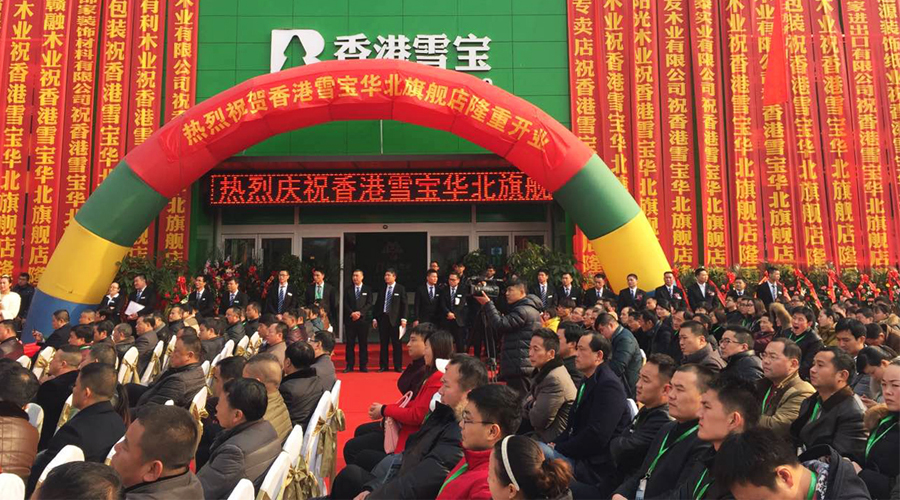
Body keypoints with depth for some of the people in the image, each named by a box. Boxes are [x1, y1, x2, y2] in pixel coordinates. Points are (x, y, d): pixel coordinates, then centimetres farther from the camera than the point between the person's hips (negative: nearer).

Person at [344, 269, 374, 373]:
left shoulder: (368, 289, 7)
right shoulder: (348, 290, 11)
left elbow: (369, 304, -1)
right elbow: (345, 304, 4)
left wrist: (359, 313, -12)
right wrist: (352, 313, -12)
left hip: (363, 319, -1)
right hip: (350, 319, 1)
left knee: (363, 343, 1)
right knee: (350, 343, 1)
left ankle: (363, 365, 6)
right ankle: (349, 365, 7)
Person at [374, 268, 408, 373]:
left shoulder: (400, 289, 1)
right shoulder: (382, 289, 11)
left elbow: (404, 304, -2)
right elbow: (377, 304, 13)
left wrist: (403, 318, -10)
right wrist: (375, 318, 7)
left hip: (395, 318, -3)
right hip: (383, 317, 3)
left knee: (396, 344, 1)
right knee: (383, 343, 6)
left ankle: (398, 366, 8)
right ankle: (383, 365, 14)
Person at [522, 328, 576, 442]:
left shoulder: (555, 379, -24)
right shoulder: (543, 371, 8)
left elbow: (539, 421, -22)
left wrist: (530, 405, -3)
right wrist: (532, 404, -7)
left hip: (554, 442, -9)